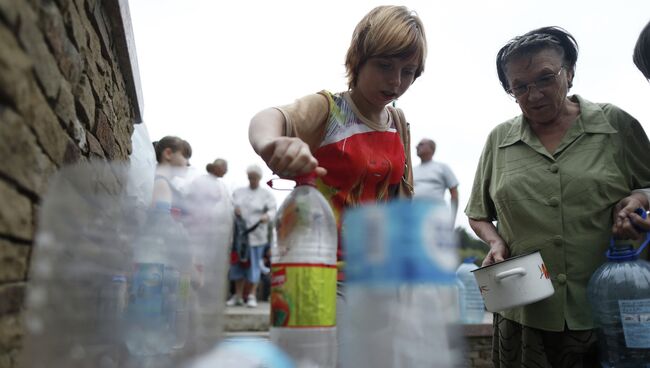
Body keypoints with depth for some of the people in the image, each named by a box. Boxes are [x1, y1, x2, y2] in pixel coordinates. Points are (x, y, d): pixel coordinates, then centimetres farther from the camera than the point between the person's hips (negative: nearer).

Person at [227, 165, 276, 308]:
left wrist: (267, 216, -30)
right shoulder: (239, 192, 14)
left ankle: (252, 296, 11)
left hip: (256, 235, -3)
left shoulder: (266, 194, 2)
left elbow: (272, 210, -8)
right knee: (238, 264, 8)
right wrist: (234, 209, -13)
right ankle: (238, 296, 19)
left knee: (254, 265, 1)